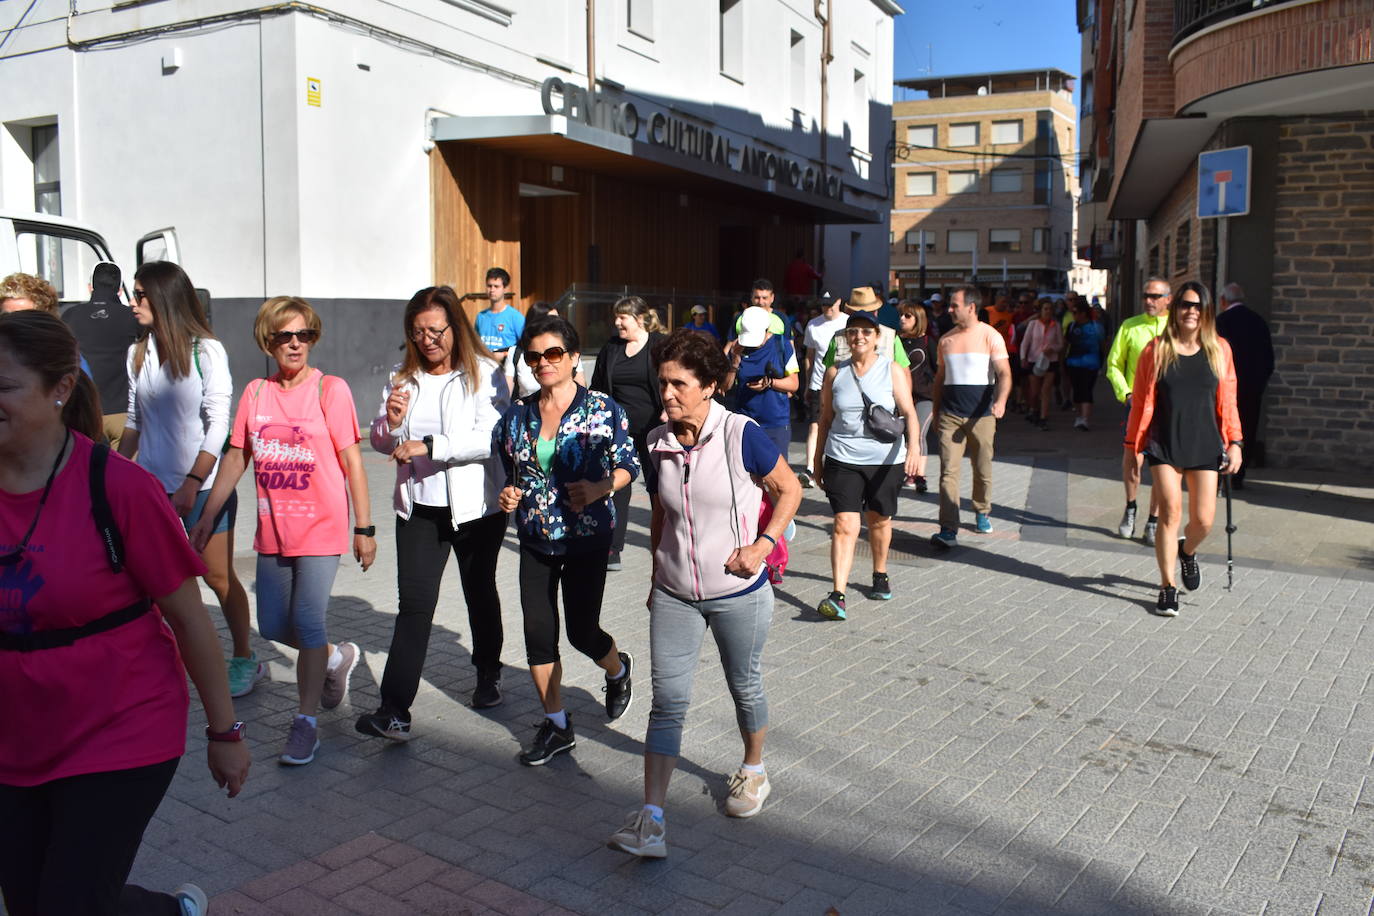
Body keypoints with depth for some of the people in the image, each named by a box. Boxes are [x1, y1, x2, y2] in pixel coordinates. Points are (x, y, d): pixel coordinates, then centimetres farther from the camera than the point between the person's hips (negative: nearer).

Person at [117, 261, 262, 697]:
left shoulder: (207, 351, -8)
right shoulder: (138, 355, 8)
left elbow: (218, 424, -11)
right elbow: (135, 422, 16)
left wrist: (192, 482, -17)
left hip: (204, 485, -4)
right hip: (152, 483, 5)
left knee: (218, 576, 4)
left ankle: (244, 658, 20)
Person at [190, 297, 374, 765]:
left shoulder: (330, 389, -7)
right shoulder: (255, 393, 6)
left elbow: (352, 462, -7)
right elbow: (235, 459, 12)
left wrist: (364, 527, -9)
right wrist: (207, 517, 11)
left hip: (321, 529, -5)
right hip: (273, 531, 5)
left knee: (307, 622, -6)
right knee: (274, 627, 11)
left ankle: (306, 722, 10)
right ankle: (337, 658, 39)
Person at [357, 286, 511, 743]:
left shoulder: (484, 374, -10)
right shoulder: (403, 376, 5)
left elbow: (489, 439, -21)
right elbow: (381, 442, 10)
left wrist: (428, 446, -26)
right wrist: (390, 422, -13)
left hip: (476, 508, -2)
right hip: (419, 508, 3)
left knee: (480, 592, 16)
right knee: (414, 602, -6)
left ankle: (488, 673, 41)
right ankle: (394, 712, -8)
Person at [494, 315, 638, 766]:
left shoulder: (601, 409, -8)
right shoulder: (516, 416, 3)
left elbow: (628, 464, -3)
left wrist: (599, 489, -21)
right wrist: (508, 495, -6)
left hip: (587, 538, -4)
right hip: (536, 541, 4)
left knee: (581, 631, 1)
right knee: (538, 632, 3)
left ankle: (618, 669, 38)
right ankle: (556, 726, 20)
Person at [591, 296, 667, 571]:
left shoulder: (661, 345, -4)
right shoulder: (611, 348, 10)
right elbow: (597, 388, 16)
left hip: (652, 428, -3)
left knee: (657, 486, 7)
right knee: (617, 486, 0)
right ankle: (612, 550, 4)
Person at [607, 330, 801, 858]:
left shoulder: (741, 436, -17)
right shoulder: (660, 443, -2)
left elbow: (790, 490, -4)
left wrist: (763, 543, -17)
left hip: (739, 595, -3)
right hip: (674, 596, 3)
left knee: (745, 687, 17)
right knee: (667, 700, -2)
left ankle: (753, 773, 44)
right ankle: (650, 822, -2)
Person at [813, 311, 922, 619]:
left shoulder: (892, 370, -1)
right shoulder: (835, 372, 4)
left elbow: (909, 412, -9)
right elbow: (826, 418, 11)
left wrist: (914, 446, -26)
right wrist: (818, 458, 12)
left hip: (886, 459, 0)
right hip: (843, 459, 0)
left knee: (880, 520, 15)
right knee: (845, 524, -11)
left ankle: (880, 575, 40)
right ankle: (837, 596, -15)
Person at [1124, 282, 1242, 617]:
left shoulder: (1219, 350, 6)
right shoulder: (1157, 350, 1)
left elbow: (1227, 401, 8)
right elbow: (1142, 401, 4)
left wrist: (1234, 443, 1)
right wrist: (1132, 443, 5)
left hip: (1204, 445, 2)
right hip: (1165, 445, -2)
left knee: (1203, 520, 1)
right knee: (1170, 513, -7)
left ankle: (1187, 551, 36)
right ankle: (1168, 587, 4)